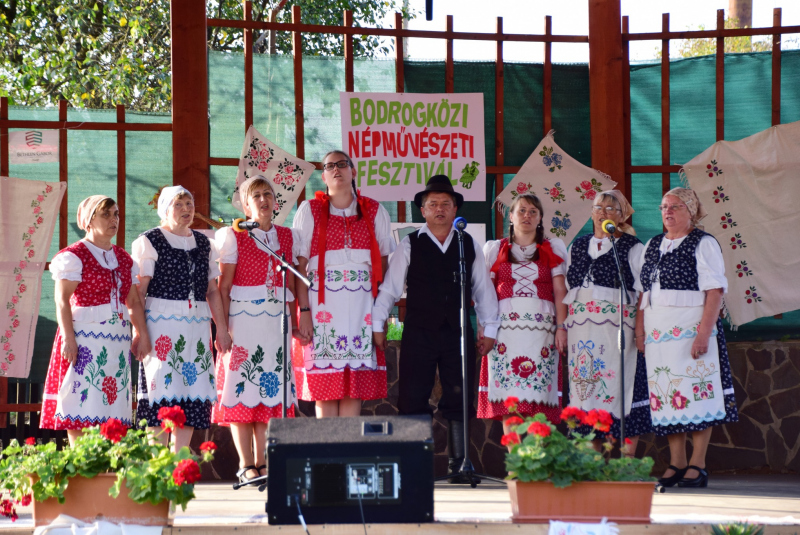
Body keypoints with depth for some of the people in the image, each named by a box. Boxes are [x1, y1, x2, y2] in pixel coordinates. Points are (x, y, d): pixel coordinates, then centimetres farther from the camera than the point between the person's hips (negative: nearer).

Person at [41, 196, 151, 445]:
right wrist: (68, 337, -20)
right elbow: (62, 301, -10)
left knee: (111, 406, 3)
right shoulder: (74, 256, -3)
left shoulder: (124, 260, 17)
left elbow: (133, 302, 17)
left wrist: (142, 333, 4)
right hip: (84, 338, -6)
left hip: (117, 340, 6)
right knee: (82, 406, -9)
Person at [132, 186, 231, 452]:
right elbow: (138, 291, -6)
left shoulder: (203, 243, 17)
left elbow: (212, 290, 19)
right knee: (163, 385, -9)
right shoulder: (149, 242, 0)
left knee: (193, 388, 2)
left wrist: (221, 327, 13)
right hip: (161, 323, -6)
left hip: (197, 325, 6)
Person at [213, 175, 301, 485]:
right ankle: (246, 465, -1)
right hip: (243, 319, -4)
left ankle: (263, 462, 8)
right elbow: (224, 287, -4)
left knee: (271, 389, 3)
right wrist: (224, 328, -10)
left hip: (276, 323, 4)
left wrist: (293, 322, 8)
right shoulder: (233, 237, 0)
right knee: (243, 391, -4)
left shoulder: (287, 237, 11)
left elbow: (290, 285, 14)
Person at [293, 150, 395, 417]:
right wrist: (304, 311, -9)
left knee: (355, 389, -2)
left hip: (361, 310, 2)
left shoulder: (374, 212, 12)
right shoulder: (310, 211, 6)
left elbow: (384, 264, 11)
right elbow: (299, 265, 1)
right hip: (323, 306, -2)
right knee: (325, 389, -5)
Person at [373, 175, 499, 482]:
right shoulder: (410, 246, 4)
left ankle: (457, 466, 6)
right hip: (418, 334, -2)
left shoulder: (469, 245, 11)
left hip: (458, 333, 2)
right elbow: (389, 287, 5)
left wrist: (489, 330, 9)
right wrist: (377, 325, 1)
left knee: (459, 402, 1)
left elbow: (483, 289, 13)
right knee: (413, 400, -5)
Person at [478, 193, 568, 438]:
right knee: (508, 397, -7)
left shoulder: (552, 249, 14)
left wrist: (561, 327, -3)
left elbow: (560, 291, 8)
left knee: (538, 397, -8)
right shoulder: (496, 249, 15)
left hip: (541, 326, 0)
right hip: (505, 324, 0)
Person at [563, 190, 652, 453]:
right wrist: (564, 325, 12)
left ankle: (627, 458, -5)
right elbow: (567, 287, 21)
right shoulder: (578, 246, 17)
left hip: (618, 328, -5)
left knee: (621, 386, -8)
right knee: (585, 386, 2)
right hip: (582, 329, 5)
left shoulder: (632, 247, 3)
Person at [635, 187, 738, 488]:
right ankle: (676, 464, 8)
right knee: (665, 396, 3)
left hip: (691, 329, -6)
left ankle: (697, 465, -5)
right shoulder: (653, 246, 18)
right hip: (657, 333, 6)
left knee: (696, 396, -7)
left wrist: (704, 332, -17)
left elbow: (715, 292, -8)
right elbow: (643, 292, 21)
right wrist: (639, 329, 11)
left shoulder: (704, 244, -1)